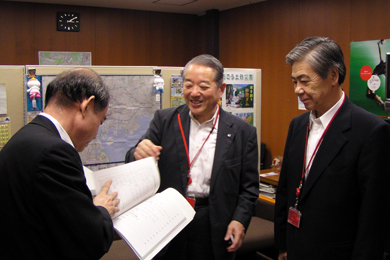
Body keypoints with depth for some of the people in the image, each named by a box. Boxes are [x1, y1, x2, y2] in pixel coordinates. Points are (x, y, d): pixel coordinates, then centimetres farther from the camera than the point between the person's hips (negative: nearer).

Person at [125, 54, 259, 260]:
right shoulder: (164, 120, 0)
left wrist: (240, 220, -13)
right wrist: (138, 155, -24)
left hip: (214, 230, -1)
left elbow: (249, 187, 2)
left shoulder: (243, 132, -3)